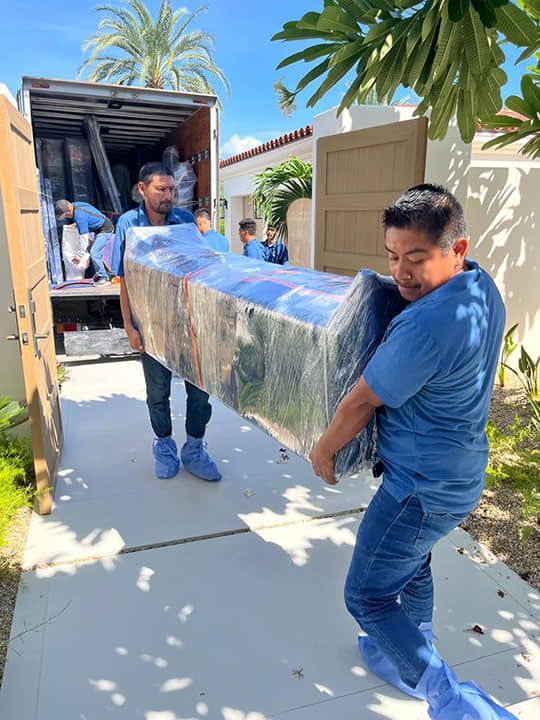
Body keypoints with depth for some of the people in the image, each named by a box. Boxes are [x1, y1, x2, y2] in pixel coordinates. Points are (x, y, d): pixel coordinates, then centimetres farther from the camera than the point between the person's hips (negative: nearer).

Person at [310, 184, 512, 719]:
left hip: (422, 487, -10)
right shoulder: (483, 286, -2)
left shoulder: (428, 324, -31)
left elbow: (362, 400, -20)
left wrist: (323, 451, -5)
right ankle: (409, 661, 50)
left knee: (368, 596, 6)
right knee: (411, 567, 29)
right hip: (459, 471, 10)